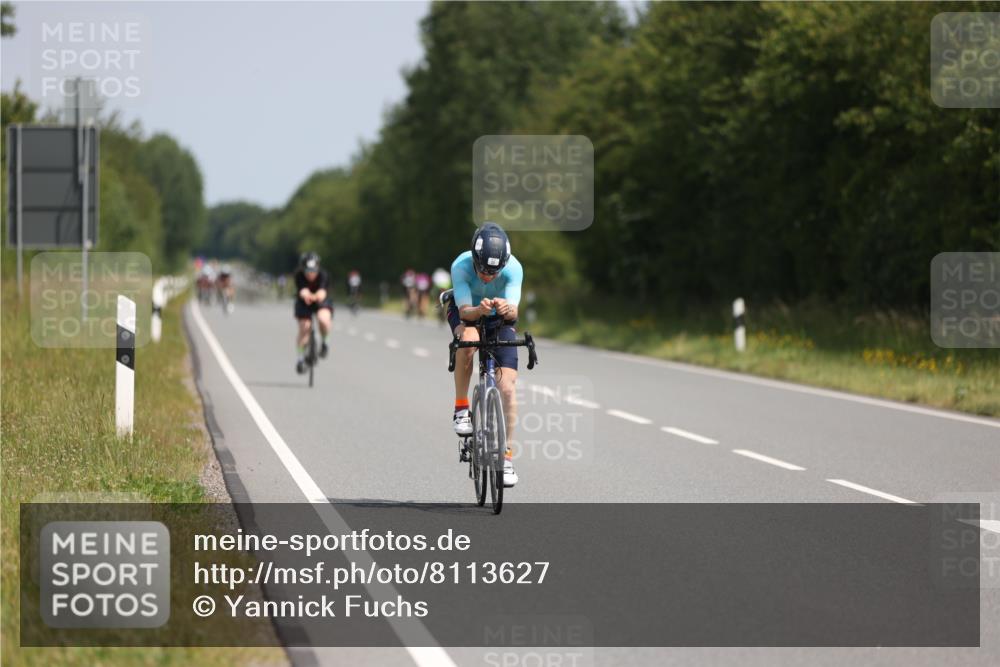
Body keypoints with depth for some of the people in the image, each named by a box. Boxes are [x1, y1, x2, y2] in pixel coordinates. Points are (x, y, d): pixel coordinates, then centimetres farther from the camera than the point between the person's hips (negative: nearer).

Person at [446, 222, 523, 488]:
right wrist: (480, 310, -57)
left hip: (499, 320, 1)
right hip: (466, 312, -1)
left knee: (507, 388, -12)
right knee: (468, 340, -38)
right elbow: (465, 311, -35)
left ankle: (506, 455, 1)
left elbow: (513, 311, -36)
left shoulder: (513, 268, -29)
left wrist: (507, 309, -60)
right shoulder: (461, 266, -32)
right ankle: (461, 407, -21)